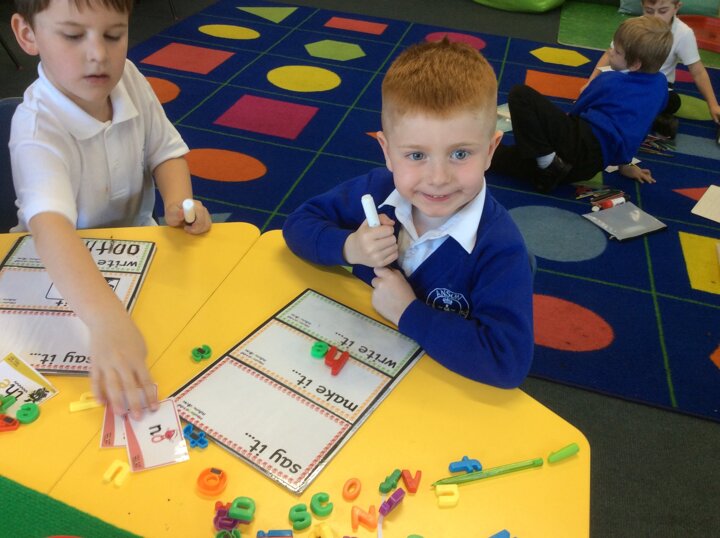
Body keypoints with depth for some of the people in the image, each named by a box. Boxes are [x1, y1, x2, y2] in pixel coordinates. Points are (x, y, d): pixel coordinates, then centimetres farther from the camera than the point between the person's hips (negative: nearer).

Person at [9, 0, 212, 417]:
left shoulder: (127, 77, -14)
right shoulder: (39, 130, -32)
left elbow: (164, 148, -2)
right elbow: (50, 224, -47)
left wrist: (179, 201, -24)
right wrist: (107, 318, -64)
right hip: (68, 269, -5)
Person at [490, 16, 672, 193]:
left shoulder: (609, 81, 0)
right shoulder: (660, 83, 18)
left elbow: (576, 110, 14)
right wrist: (625, 164, 37)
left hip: (583, 144, -9)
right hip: (596, 161, 9)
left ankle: (549, 162, -14)